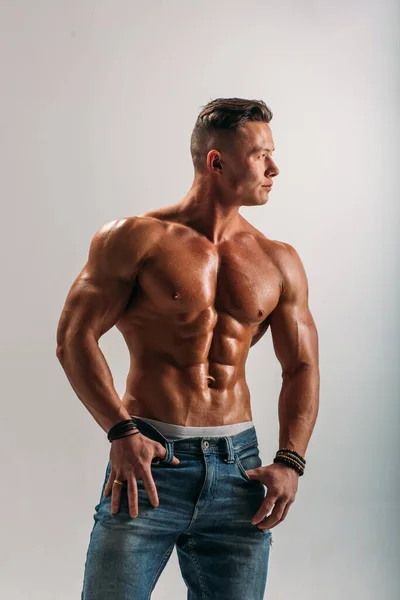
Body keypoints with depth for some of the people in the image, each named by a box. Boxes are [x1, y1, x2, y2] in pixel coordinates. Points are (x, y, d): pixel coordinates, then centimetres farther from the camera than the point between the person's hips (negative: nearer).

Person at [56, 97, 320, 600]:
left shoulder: (279, 263, 10)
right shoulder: (137, 239, -1)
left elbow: (302, 368, 13)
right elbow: (74, 338, -4)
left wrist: (290, 462, 0)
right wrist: (120, 432, -15)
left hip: (239, 466, 3)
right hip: (148, 459, -3)